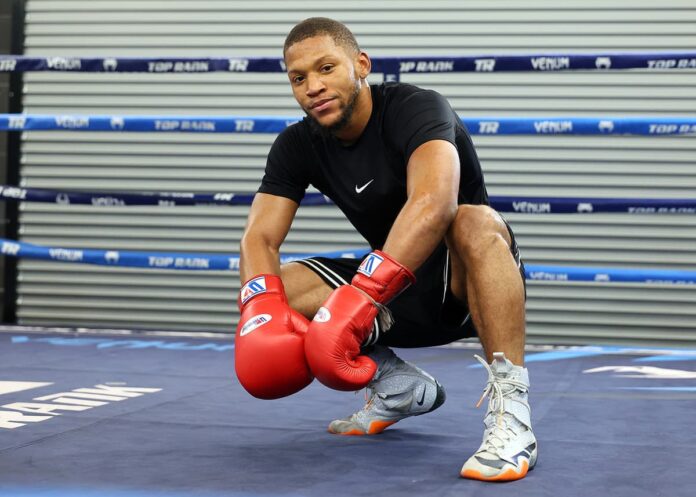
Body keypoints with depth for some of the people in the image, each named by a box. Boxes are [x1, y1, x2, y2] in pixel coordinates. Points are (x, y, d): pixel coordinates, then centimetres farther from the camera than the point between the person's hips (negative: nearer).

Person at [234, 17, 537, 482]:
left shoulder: (415, 108, -20)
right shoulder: (297, 146, -1)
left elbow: (434, 203, -39)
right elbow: (259, 239, -9)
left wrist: (360, 297, -48)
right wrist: (261, 311, -31)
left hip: (465, 287, -6)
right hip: (393, 293, 6)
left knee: (473, 221, -38)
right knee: (273, 291, -13)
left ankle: (510, 412, -39)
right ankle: (399, 386, 2)